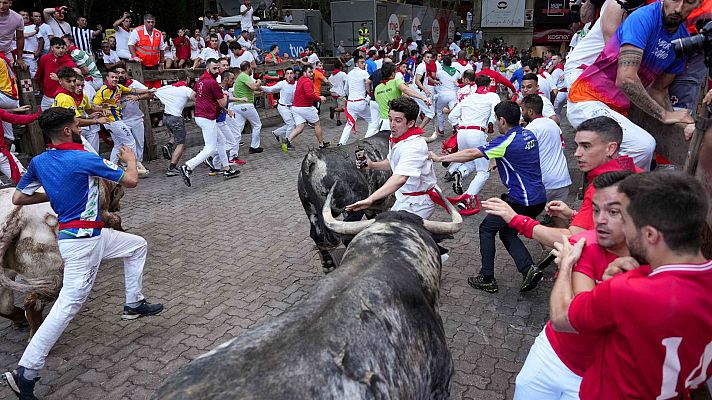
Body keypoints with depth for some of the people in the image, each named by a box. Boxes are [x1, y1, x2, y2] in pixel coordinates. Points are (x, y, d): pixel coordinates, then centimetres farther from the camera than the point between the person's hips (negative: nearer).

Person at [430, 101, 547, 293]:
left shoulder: (507, 142, -17)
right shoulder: (529, 135, 7)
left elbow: (471, 154, -16)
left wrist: (439, 158, -9)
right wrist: (498, 162, 25)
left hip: (521, 201, -8)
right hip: (538, 199, 9)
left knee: (486, 229, 7)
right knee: (507, 232, 21)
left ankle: (487, 279, 10)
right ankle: (529, 269, 3)